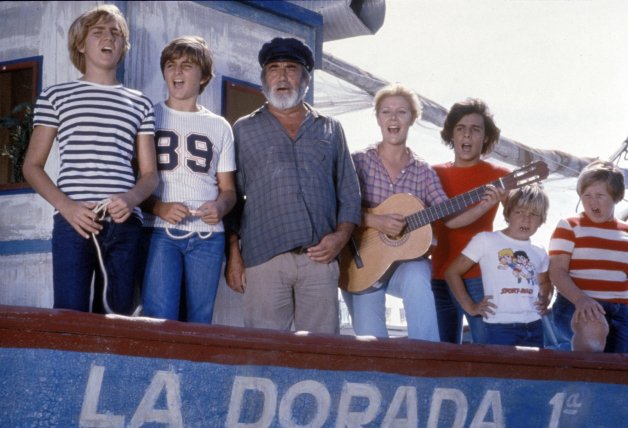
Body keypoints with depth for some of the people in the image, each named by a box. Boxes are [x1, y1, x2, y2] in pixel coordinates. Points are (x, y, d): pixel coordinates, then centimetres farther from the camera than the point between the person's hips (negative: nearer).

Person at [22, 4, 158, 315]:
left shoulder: (139, 104, 17)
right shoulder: (56, 96, 11)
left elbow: (150, 173, 14)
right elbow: (32, 165, 8)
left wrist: (131, 198, -9)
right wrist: (66, 206, -9)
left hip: (125, 224, 3)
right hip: (73, 222, -2)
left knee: (118, 316, 4)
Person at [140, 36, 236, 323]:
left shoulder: (219, 127, 16)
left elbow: (228, 189, 15)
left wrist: (221, 206, -8)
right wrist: (159, 207, -15)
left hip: (208, 236, 3)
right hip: (160, 232, -2)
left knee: (200, 320, 2)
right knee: (160, 321, -13)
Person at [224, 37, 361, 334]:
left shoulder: (330, 130, 18)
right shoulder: (244, 130, 13)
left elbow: (349, 193, 16)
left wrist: (341, 235, -2)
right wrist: (233, 254, 1)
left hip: (320, 257, 1)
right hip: (263, 258, -1)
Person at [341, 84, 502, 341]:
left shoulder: (423, 172, 6)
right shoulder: (359, 162, 0)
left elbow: (449, 217, 0)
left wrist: (484, 206, -15)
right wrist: (374, 221, -24)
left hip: (407, 260, 1)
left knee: (416, 278, -35)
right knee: (370, 339, -14)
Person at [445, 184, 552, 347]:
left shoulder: (539, 253, 14)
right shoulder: (486, 240, -1)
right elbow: (452, 272, 1)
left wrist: (545, 300, 11)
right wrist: (470, 306, -4)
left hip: (534, 328, 5)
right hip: (499, 328, -5)